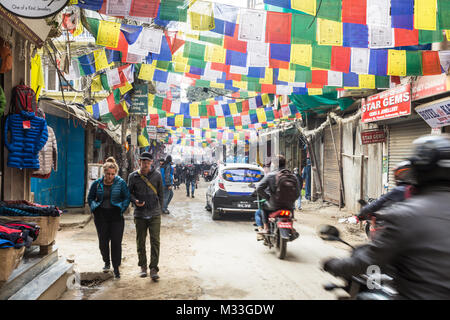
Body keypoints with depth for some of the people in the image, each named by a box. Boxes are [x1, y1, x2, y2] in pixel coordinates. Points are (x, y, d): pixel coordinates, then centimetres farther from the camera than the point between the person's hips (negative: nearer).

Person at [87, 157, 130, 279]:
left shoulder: (121, 183, -2)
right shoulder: (97, 183, 3)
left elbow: (127, 198, 3)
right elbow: (90, 198, 15)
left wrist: (121, 210, -7)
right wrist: (94, 208, 1)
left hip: (116, 216, -2)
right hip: (101, 216, 2)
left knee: (116, 242, -2)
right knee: (103, 241, 9)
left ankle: (116, 268, 9)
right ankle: (106, 262, 33)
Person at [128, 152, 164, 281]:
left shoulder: (157, 175, 0)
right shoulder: (133, 176, -1)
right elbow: (129, 192, 9)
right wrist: (135, 201, -10)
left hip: (155, 214, 0)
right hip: (140, 214, 1)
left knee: (155, 241, -4)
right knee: (140, 242, 10)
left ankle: (153, 268, 4)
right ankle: (143, 266, 26)